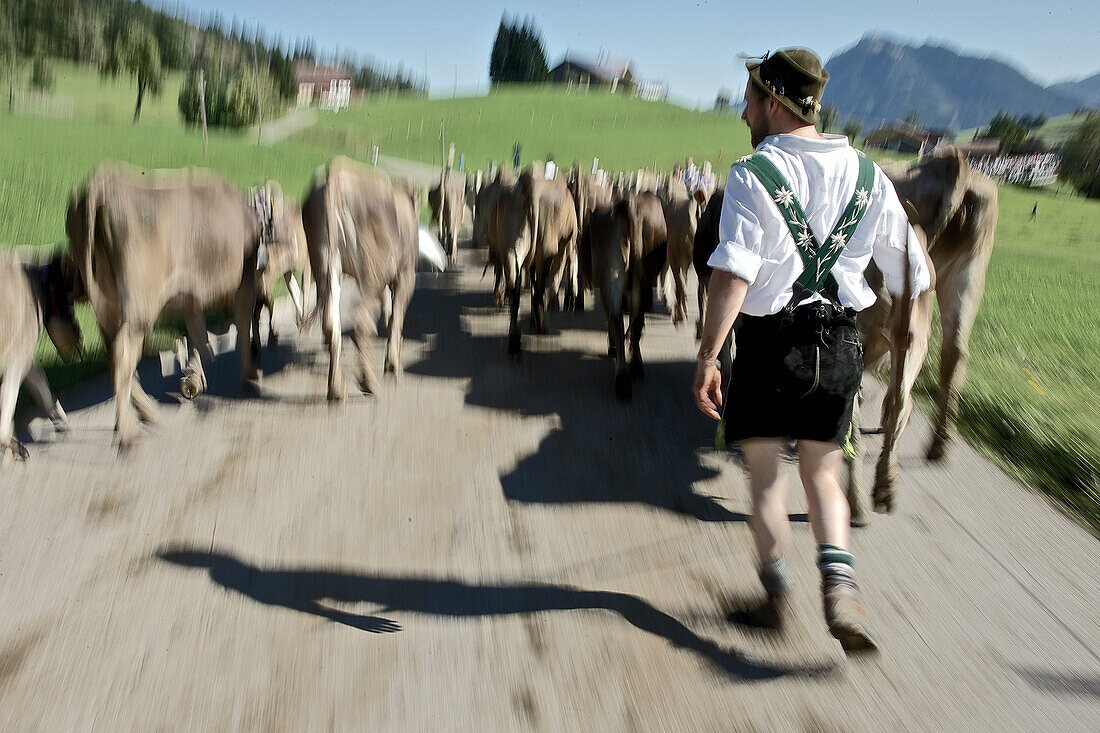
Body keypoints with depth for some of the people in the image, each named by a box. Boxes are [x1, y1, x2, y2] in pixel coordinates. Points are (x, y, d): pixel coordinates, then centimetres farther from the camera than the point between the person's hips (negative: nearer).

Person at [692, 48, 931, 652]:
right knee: (822, 472, 18)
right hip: (841, 345, 4)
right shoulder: (866, 174, 5)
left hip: (769, 344, -4)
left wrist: (706, 357, -19)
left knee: (764, 473, 13)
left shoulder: (753, 174, -10)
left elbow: (732, 275, -22)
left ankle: (777, 592, 22)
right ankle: (838, 580, 1)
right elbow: (913, 274, 8)